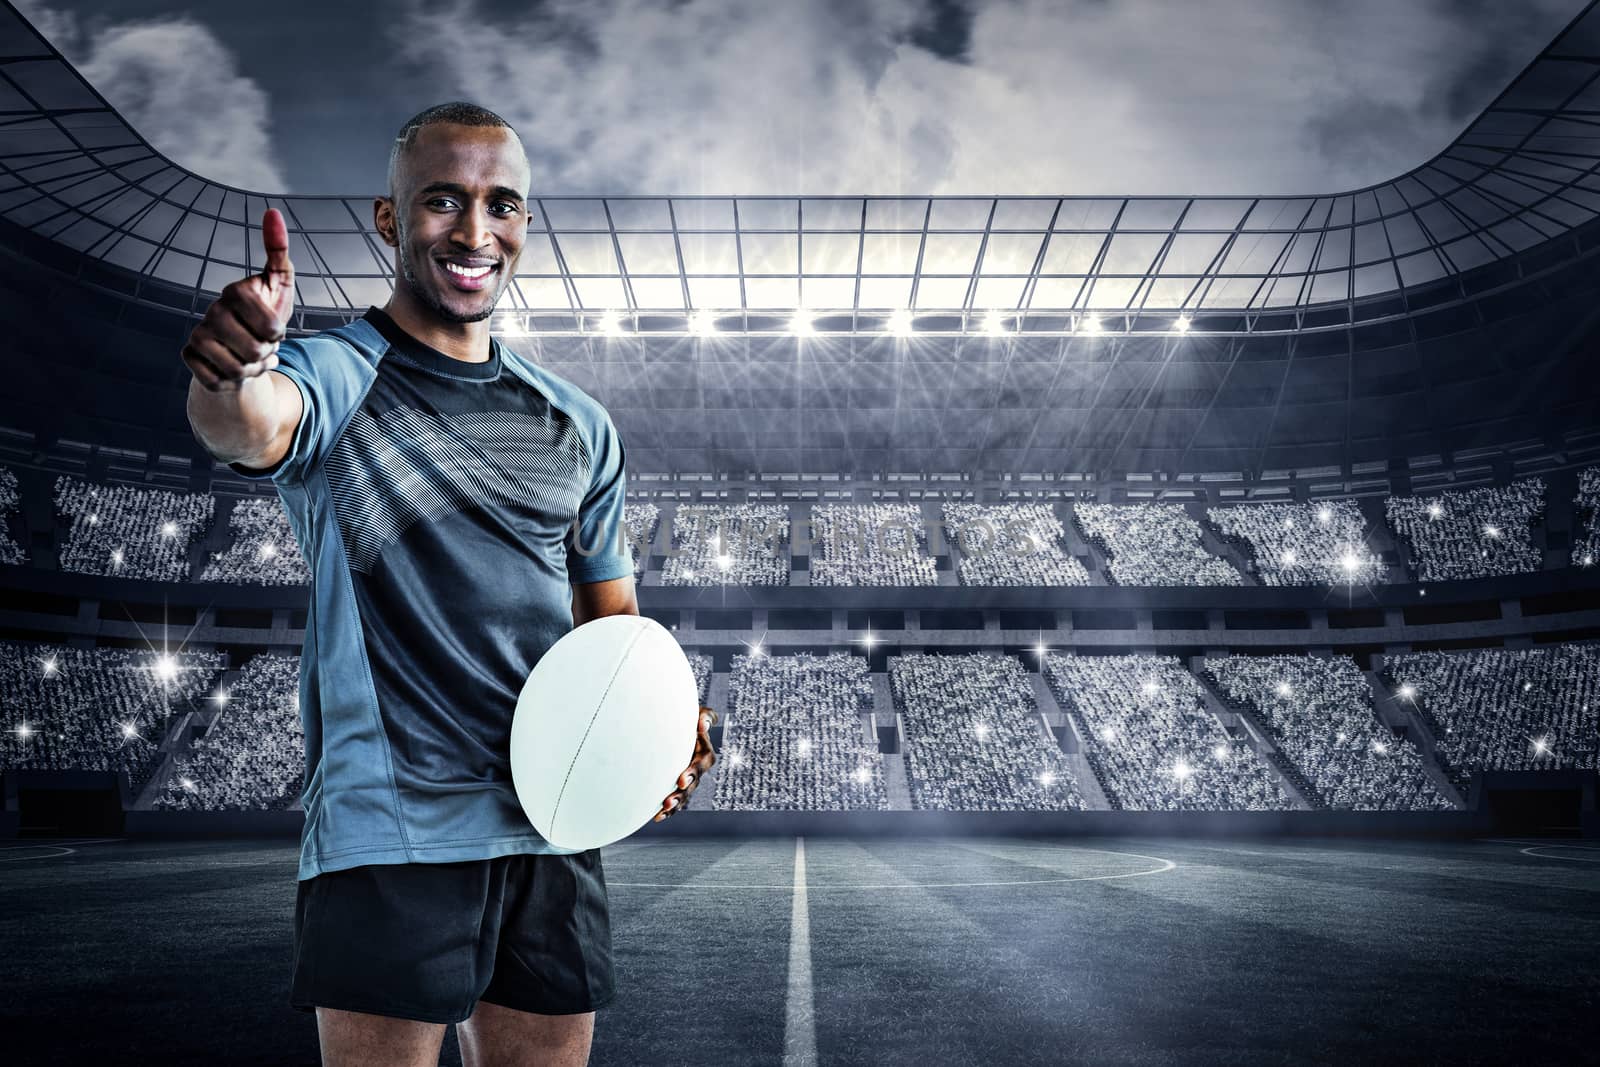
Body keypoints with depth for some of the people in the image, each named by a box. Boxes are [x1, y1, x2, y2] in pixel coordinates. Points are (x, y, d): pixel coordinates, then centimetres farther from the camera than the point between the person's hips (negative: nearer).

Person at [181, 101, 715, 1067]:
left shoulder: (580, 425, 12)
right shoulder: (333, 374, -3)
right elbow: (254, 429, -28)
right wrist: (232, 373, -51)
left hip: (556, 833, 5)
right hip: (387, 834, -5)